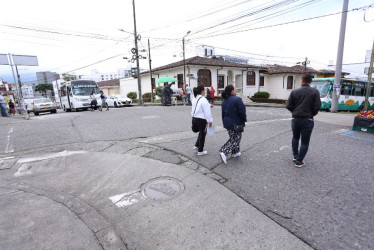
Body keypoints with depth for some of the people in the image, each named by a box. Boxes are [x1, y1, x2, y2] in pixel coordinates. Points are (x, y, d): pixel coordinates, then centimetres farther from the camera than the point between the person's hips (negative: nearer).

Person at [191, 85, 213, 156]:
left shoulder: (195, 99, 8)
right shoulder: (203, 100, -18)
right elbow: (207, 112, -17)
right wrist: (210, 121, -10)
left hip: (194, 118, 8)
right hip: (201, 119, -8)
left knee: (201, 132, 25)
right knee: (202, 134, 7)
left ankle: (196, 146, 28)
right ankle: (200, 151, 19)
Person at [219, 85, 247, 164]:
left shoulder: (224, 100, 5)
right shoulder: (237, 99, -17)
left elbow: (223, 113, 10)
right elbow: (242, 112, -18)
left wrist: (224, 122, 19)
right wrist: (244, 120, 0)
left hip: (227, 123, 8)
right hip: (236, 123, -7)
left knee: (232, 138, 21)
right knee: (235, 139, 3)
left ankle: (235, 152, 31)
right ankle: (224, 152, -9)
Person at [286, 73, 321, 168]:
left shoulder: (294, 91, -1)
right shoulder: (315, 92, -5)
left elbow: (288, 106, -2)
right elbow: (317, 107, -10)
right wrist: (311, 114, 9)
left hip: (295, 119, 2)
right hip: (307, 120, -2)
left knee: (295, 137, 25)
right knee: (305, 142, 8)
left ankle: (295, 156, 29)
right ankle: (299, 161, 10)